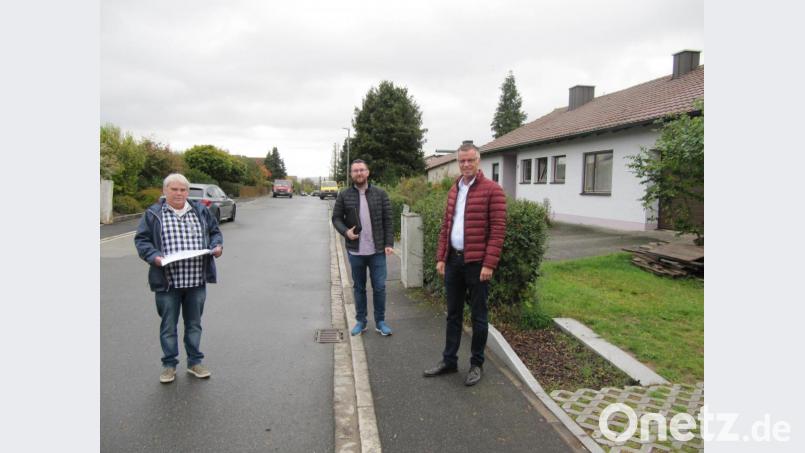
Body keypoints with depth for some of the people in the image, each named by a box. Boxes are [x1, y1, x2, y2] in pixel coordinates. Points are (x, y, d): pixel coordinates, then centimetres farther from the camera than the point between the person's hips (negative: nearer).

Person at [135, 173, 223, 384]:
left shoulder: (201, 211, 9)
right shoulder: (153, 214, 1)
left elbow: (215, 232, 16)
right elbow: (141, 240, 2)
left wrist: (217, 246, -4)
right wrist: (153, 256, -15)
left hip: (197, 281, 2)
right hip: (167, 282, -2)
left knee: (194, 324, 13)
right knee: (168, 326, 9)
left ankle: (194, 362, 27)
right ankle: (169, 365, 25)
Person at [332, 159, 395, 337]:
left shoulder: (380, 194, 0)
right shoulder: (344, 195, 1)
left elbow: (387, 220, 0)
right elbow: (336, 218, 5)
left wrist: (389, 243, -7)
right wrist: (345, 231, -14)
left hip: (377, 251, 0)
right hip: (355, 251, 1)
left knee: (379, 287, 5)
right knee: (359, 287, 13)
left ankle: (380, 322, 19)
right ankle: (360, 321, 25)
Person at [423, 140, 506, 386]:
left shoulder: (492, 190, -9)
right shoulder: (454, 191, 12)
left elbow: (498, 229, -13)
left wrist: (489, 264, -18)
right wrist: (441, 257, 8)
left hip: (477, 263, -6)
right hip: (453, 260, 6)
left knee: (478, 316, 7)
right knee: (453, 314, 15)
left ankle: (476, 364, 22)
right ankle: (449, 360, 28)